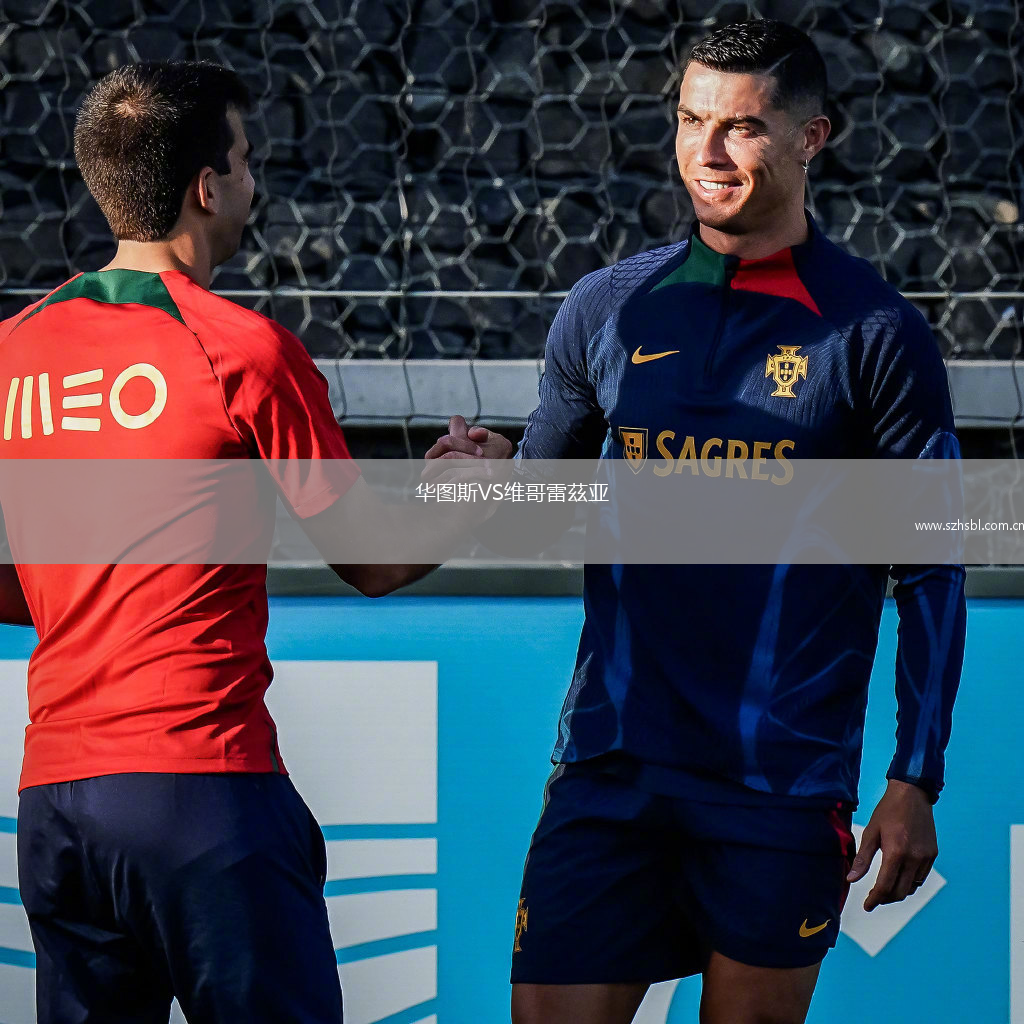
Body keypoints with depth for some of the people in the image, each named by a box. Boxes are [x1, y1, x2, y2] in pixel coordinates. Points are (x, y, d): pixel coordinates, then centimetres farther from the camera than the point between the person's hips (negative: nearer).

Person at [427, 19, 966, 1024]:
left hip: (784, 786, -2)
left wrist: (915, 784, -4)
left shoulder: (874, 332, -1)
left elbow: (930, 574, 1)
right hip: (609, 764, 2)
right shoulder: (607, 310, 7)